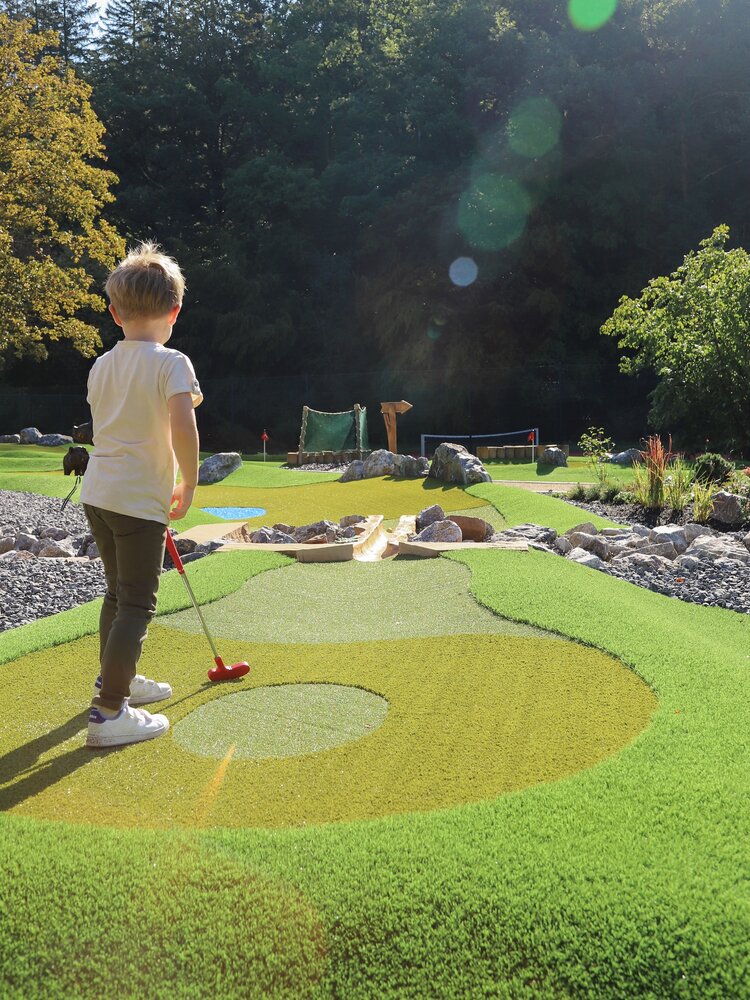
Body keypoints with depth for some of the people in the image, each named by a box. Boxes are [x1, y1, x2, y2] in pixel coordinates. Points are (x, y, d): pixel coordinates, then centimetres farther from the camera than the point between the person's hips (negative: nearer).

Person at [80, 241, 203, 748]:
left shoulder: (101, 366, 9)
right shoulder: (172, 363, -12)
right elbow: (183, 430, -25)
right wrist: (189, 485, -12)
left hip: (98, 494, 7)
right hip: (140, 501, -7)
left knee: (119, 593, 22)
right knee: (138, 604, 0)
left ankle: (115, 678, 39)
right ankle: (109, 713, 0)